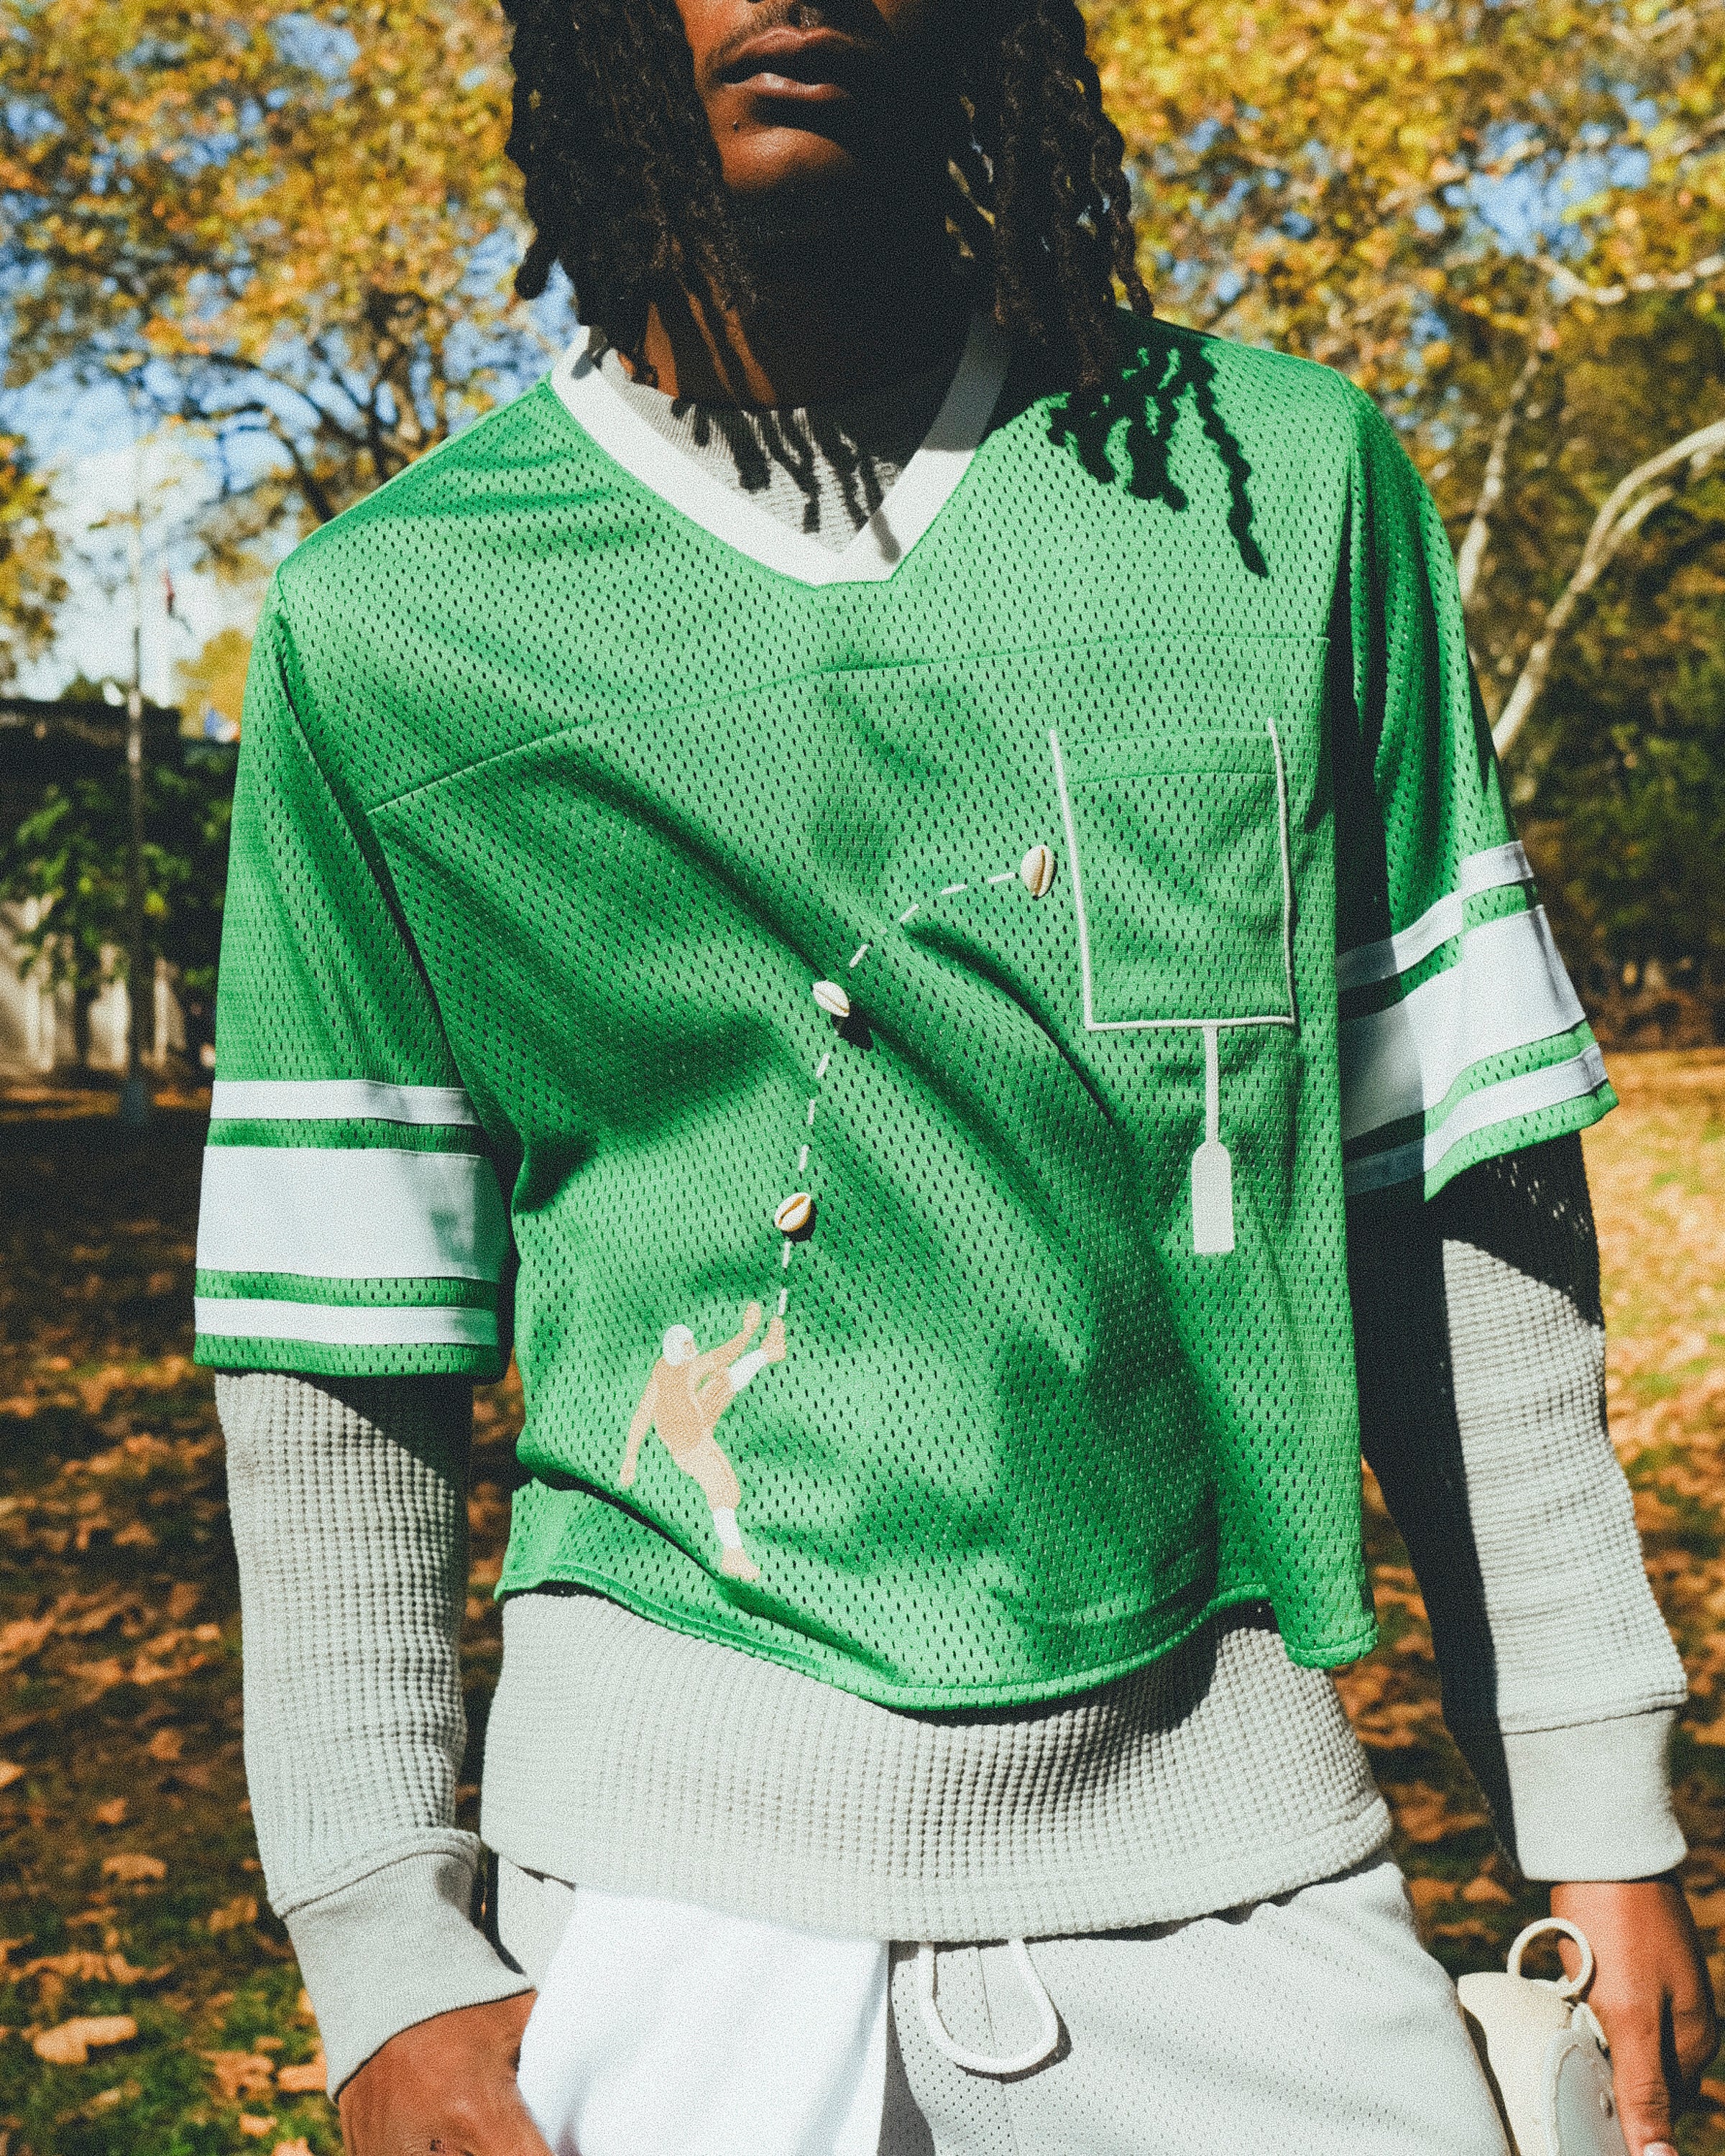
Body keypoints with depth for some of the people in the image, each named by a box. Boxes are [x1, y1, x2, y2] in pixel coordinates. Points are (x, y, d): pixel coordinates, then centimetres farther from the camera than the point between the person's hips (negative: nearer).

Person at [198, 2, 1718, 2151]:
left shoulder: (1287, 486, 2)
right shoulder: (386, 621, -2)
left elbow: (1461, 1193, 4)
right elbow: (338, 1348, 1)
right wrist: (388, 1961, -3)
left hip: (1223, 1812, 2)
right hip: (676, 1844, -1)